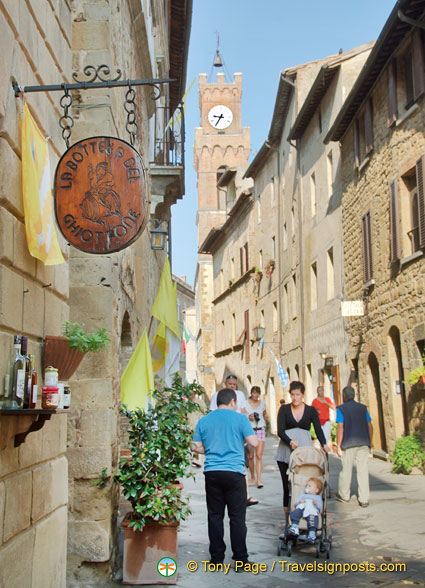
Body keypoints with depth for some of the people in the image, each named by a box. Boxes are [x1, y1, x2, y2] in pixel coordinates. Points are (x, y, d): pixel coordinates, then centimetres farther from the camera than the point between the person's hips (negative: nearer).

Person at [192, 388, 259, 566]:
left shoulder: (204, 420, 8)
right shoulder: (240, 418, -2)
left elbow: (196, 447, 9)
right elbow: (254, 442, -6)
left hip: (211, 473, 3)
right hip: (234, 472, -3)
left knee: (215, 516, 10)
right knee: (237, 516, 3)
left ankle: (216, 558, 14)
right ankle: (240, 559, 7)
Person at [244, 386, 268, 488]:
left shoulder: (262, 403, 10)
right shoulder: (245, 404, 1)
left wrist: (265, 417, 10)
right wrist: (248, 418, -16)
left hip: (260, 430, 1)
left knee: (259, 456, -8)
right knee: (250, 456, 1)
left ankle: (259, 480, -11)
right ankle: (252, 478, 19)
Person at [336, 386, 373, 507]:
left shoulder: (341, 409, -2)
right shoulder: (363, 408, 11)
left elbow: (340, 428, -10)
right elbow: (370, 426, 9)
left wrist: (339, 446, -7)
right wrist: (369, 442, 17)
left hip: (349, 444, -3)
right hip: (363, 443, 4)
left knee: (346, 470, 9)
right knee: (363, 470, 3)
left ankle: (344, 495, 22)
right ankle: (364, 499, 1)